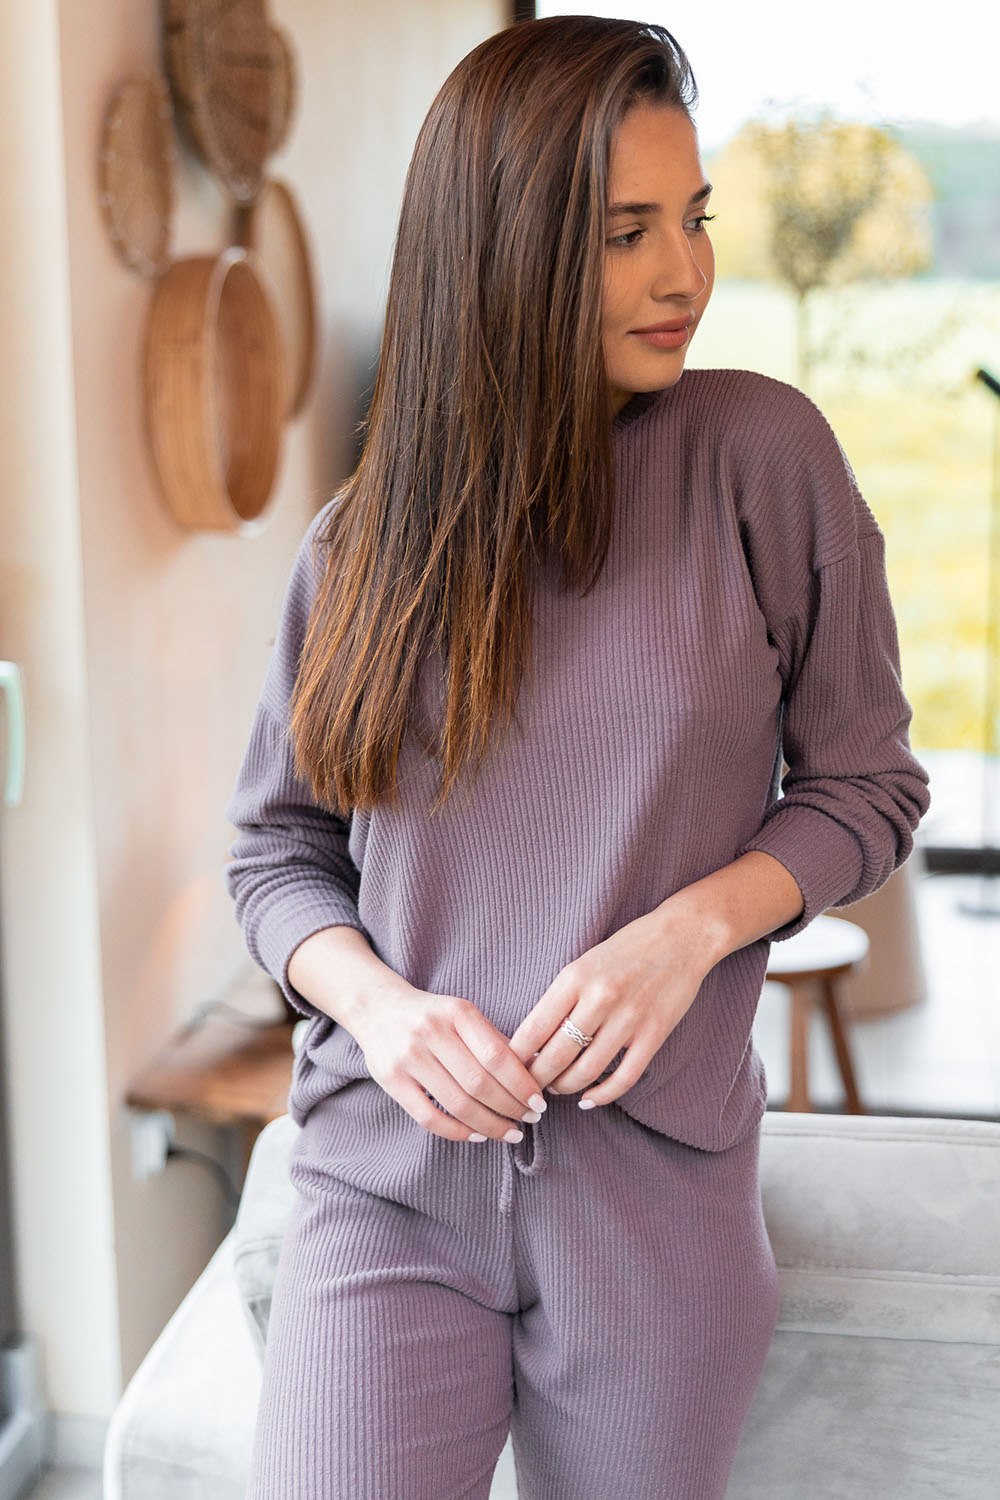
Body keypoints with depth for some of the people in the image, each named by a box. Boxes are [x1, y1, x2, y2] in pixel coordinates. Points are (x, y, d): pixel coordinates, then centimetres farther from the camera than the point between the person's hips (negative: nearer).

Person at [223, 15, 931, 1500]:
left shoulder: (763, 455, -5)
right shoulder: (361, 540, 1)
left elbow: (867, 782, 1)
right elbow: (277, 847, 7)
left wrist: (689, 930, -15)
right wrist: (378, 1003, -12)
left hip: (660, 1184, 0)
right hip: (388, 1178, 1)